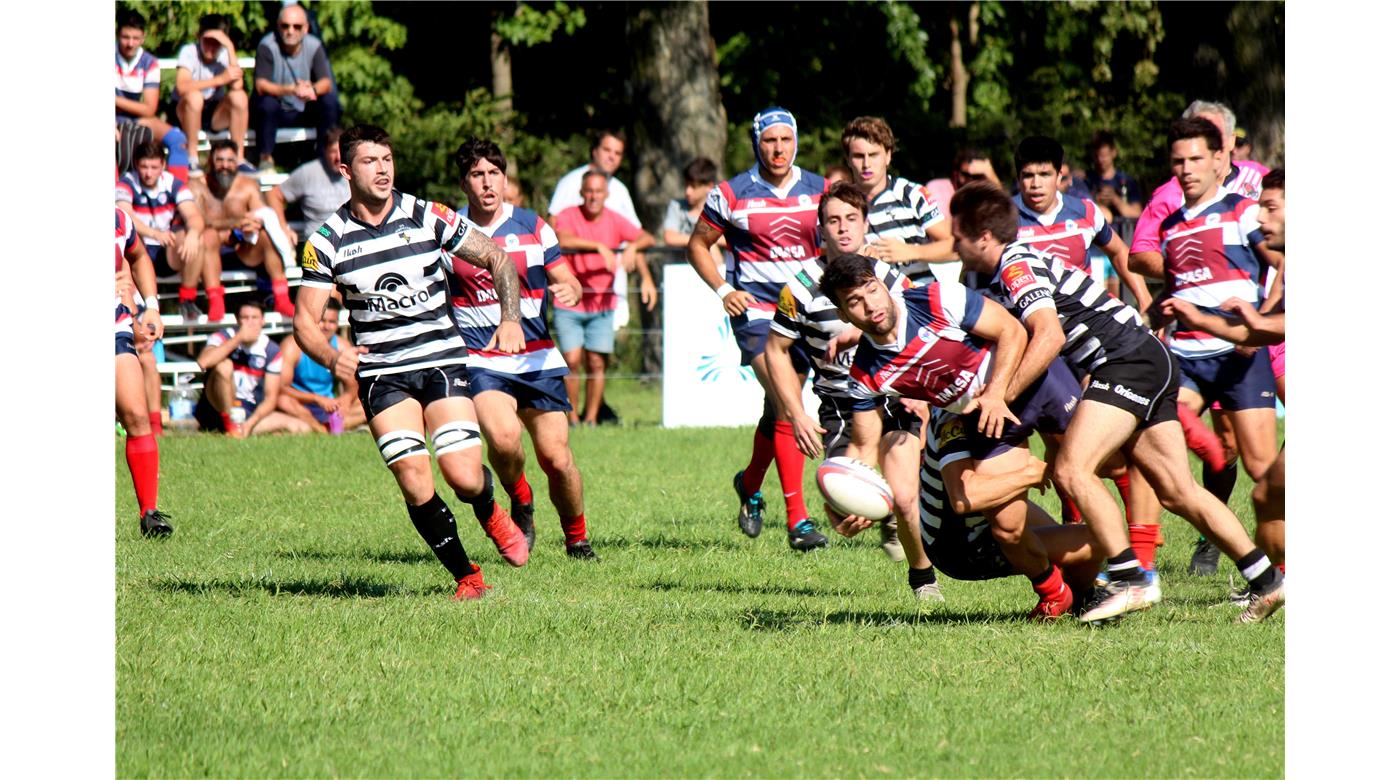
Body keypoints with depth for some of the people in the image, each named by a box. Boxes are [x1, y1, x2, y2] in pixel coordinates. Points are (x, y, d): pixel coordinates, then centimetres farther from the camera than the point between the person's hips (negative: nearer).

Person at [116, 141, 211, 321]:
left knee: (195, 243, -29)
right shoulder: (127, 184, -8)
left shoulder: (174, 185, -2)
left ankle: (187, 300, -14)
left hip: (169, 254, 2)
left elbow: (194, 216, -15)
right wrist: (155, 234, -43)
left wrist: (193, 233, -40)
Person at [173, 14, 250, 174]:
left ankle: (238, 159, -17)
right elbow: (182, 87, -32)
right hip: (186, 114, -3)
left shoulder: (225, 54, -6)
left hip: (215, 115, 3)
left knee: (239, 96, -25)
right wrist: (220, 79, -35)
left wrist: (230, 47, -25)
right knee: (194, 96, -35)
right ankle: (192, 159, -22)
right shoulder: (189, 52, -15)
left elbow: (236, 86, -24)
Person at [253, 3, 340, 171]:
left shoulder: (314, 46, -6)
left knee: (330, 101, -22)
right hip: (278, 113, -3)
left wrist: (312, 90, -41)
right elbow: (261, 85, -26)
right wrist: (291, 90, -43)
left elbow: (326, 83, -15)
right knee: (267, 103, -34)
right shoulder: (267, 46, -15)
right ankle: (265, 158, -18)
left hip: (306, 112, 3)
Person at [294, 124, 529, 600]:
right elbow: (305, 319, -1)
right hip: (380, 371, 0)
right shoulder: (328, 240, -3)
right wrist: (332, 358, -23)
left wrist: (510, 319, -11)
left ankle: (491, 515, 24)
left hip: (442, 359, 0)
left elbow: (498, 259, 5)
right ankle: (466, 577, 4)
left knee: (464, 478, -13)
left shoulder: (428, 218, -3)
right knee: (414, 484, -14)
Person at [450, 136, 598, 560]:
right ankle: (520, 502, 5)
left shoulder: (533, 227, 4)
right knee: (503, 438, -27)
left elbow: (567, 281, 6)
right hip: (480, 361, -1)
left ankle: (577, 539, 20)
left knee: (556, 457, -4)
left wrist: (569, 292, -17)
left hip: (538, 360, 1)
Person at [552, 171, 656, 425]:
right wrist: (599, 247, -36)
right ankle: (572, 416, 3)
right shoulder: (568, 216, -5)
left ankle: (591, 417, 6)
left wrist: (633, 247, -30)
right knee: (572, 360, -9)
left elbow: (648, 239, -8)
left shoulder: (615, 221, 3)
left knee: (597, 363, -2)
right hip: (569, 304, -2)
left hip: (602, 306, 2)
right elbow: (563, 241, -26)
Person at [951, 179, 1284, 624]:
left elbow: (1049, 336, -25)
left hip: (1129, 361, -10)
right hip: (1152, 363, 10)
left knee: (1072, 470, -19)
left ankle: (1131, 579, -21)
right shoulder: (1003, 276, 18)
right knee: (1177, 492, 7)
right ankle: (1266, 582, 6)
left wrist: (999, 398, -26)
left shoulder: (1017, 267, -12)